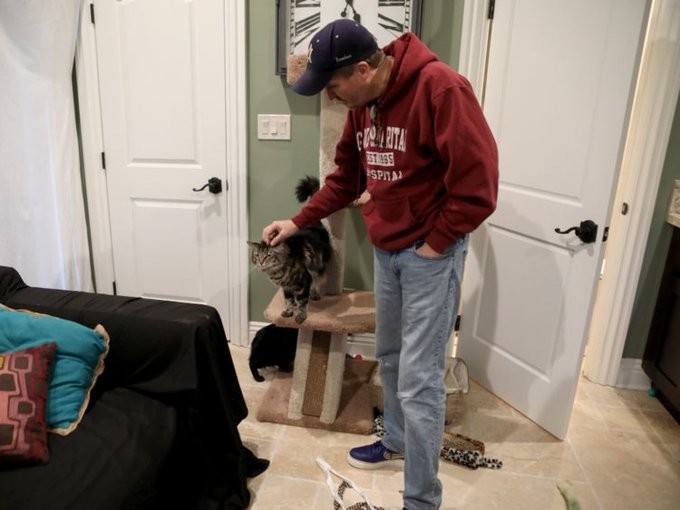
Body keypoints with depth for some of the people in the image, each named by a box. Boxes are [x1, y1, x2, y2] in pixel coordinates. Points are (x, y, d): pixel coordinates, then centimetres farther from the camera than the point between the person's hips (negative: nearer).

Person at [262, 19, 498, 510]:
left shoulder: (440, 87, -21)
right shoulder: (363, 103, 5)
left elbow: (478, 183, -22)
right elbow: (347, 177, 14)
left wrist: (433, 244, -16)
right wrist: (298, 221, 8)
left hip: (431, 253, -8)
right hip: (385, 250, 8)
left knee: (419, 381, -4)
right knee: (391, 358, 21)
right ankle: (396, 442, 45)